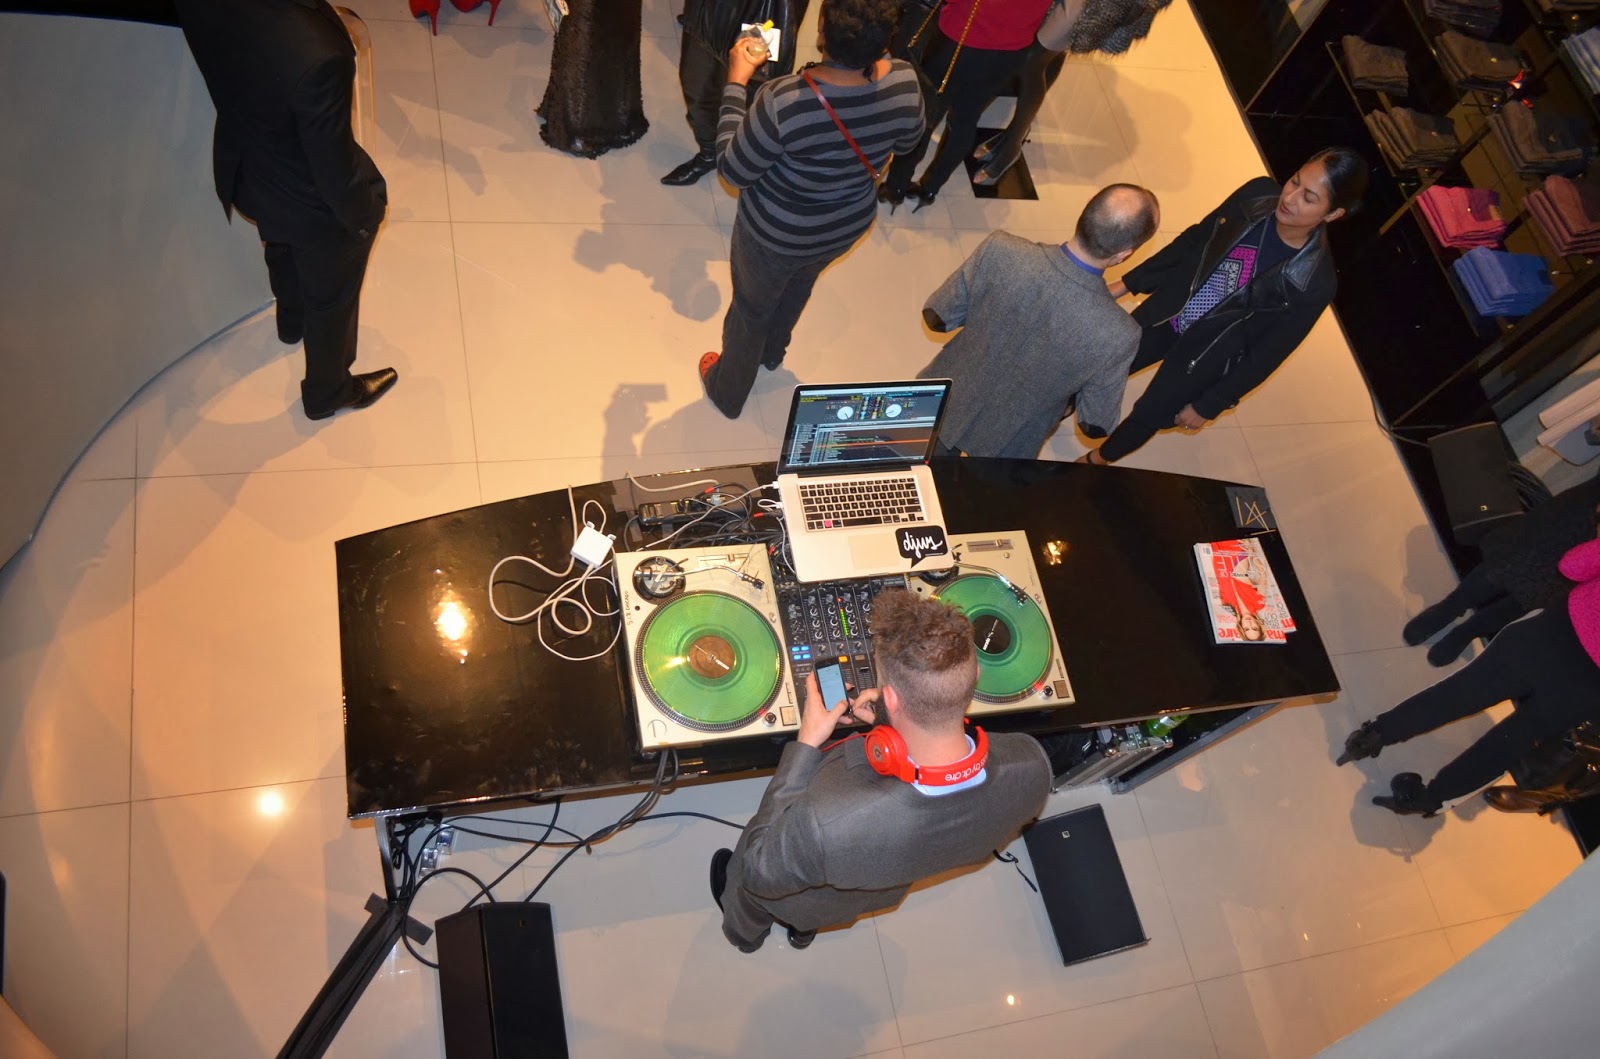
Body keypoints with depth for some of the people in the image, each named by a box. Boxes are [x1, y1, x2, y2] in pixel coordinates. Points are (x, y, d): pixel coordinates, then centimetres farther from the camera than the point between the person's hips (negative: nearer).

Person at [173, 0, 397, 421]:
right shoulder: (319, 55, -41)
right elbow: (333, 165, -27)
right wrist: (363, 216, -9)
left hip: (243, 170, 6)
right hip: (313, 205, -6)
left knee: (283, 252, 37)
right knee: (332, 299, 23)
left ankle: (293, 321, 68)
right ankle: (328, 392, 49)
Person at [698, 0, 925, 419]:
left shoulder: (783, 102, -39)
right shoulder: (905, 82, -24)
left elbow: (733, 169, -22)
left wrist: (736, 81, -14)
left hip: (775, 235, -4)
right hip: (849, 225, 5)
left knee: (751, 308, 25)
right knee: (800, 284, 36)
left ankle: (728, 392, 51)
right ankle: (772, 352, 66)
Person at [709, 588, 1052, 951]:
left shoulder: (824, 820, -51)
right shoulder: (1032, 767, -37)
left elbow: (761, 874, -27)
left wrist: (805, 745, -27)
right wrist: (896, 720, -12)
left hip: (807, 902, -4)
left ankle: (745, 932, 65)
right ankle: (804, 929, 72)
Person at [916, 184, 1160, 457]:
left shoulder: (1000, 251, -32)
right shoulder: (1118, 335, -34)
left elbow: (935, 318, -14)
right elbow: (1095, 426, -16)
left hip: (943, 406, 1)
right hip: (1004, 445, -1)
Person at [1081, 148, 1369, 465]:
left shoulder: (1314, 282, -29)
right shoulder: (1259, 194, -19)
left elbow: (1268, 353, -17)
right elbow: (1193, 241, -3)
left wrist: (1209, 406, -10)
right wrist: (1127, 283, 2)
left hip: (1204, 357, -3)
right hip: (1165, 315, 3)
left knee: (1148, 417, 16)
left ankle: (1097, 460, 48)